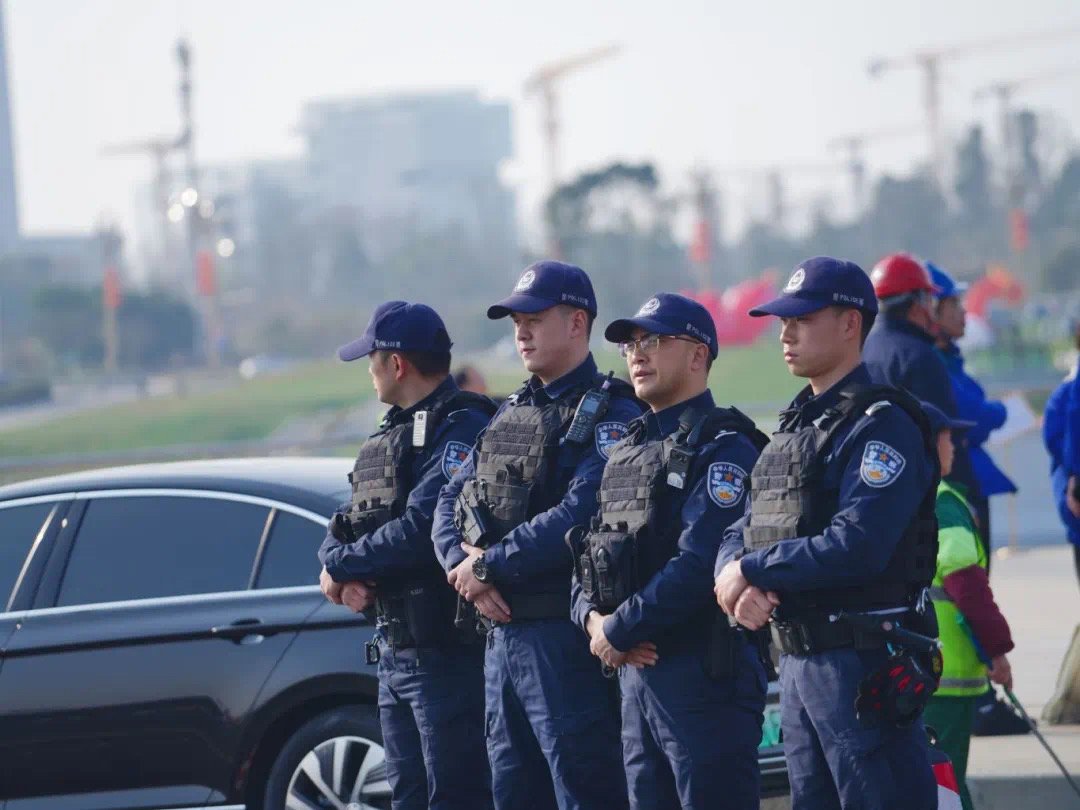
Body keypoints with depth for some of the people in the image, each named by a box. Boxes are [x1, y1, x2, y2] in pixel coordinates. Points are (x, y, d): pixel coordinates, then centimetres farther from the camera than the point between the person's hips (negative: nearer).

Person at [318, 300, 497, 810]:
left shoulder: (461, 429, -13)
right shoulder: (391, 435, 18)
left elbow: (422, 530, -24)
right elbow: (344, 529, 17)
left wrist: (340, 566, -11)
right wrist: (346, 574, -6)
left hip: (447, 652, -10)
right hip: (393, 651, 10)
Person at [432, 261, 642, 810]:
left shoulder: (610, 415, -9)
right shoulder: (512, 414, 18)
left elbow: (579, 514, -21)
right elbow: (451, 502, 15)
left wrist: (489, 566, -16)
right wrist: (463, 566, -6)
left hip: (565, 635, -9)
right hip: (500, 634, 9)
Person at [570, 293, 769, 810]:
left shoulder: (723, 449, -9)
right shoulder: (628, 451, 19)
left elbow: (700, 564, -21)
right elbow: (588, 559, 18)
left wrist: (619, 631, -14)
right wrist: (595, 621, -3)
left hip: (705, 675, -9)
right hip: (635, 673, 9)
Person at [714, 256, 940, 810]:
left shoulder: (882, 426, -11)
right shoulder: (795, 426, 18)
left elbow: (856, 545, -23)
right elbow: (740, 535, 15)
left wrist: (752, 571, -14)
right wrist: (741, 585, -8)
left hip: (864, 664, -9)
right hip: (797, 660, 9)